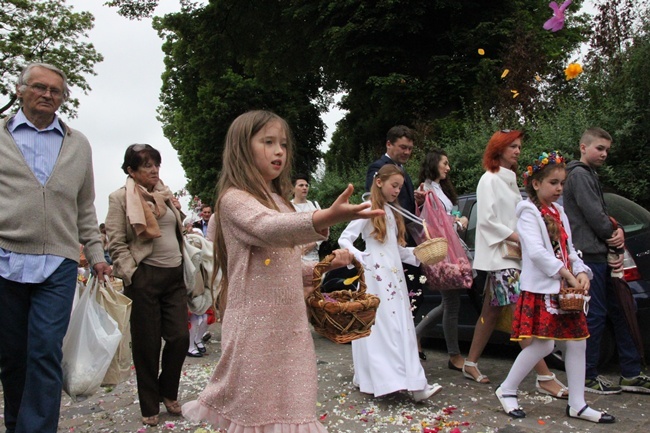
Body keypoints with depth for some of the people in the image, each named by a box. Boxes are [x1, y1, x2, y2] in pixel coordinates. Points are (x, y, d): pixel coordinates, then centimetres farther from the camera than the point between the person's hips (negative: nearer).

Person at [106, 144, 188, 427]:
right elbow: (116, 244, -6)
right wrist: (131, 276, -13)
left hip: (175, 276, 5)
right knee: (147, 344, 5)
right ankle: (149, 407, 22)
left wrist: (185, 267, 12)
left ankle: (167, 393, 27)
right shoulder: (120, 198, -2)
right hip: (144, 278, -5)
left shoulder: (166, 195, 14)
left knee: (180, 337, 3)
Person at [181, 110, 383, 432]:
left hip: (289, 323, 7)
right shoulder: (234, 198, -11)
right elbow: (269, 230, -34)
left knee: (290, 406, 11)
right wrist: (327, 218, -49)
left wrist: (323, 266, 10)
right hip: (256, 326, -7)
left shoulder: (277, 201, 16)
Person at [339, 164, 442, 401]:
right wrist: (360, 259, -21)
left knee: (402, 328, 3)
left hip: (395, 276, 8)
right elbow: (344, 239, -8)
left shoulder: (392, 213, 20)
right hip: (375, 277, -8)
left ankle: (415, 383, 5)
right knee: (381, 328, -8)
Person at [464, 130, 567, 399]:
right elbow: (487, 220, -15)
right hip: (499, 256, -9)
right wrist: (517, 237, -18)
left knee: (491, 312, 11)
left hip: (511, 255, 9)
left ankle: (470, 364, 20)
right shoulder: (490, 180, -7)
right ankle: (544, 377, -12)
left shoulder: (509, 180, 20)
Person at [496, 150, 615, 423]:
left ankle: (577, 404, 18)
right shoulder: (529, 212, -7)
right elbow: (536, 252, -19)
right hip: (540, 288, -8)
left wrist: (581, 272, -2)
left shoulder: (558, 212, 17)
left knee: (576, 342, 7)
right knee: (543, 344, -10)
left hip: (565, 289, 8)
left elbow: (569, 249, 16)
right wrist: (567, 274, -18)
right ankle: (506, 391, 8)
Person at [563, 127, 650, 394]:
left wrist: (616, 233, -1)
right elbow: (593, 215, -17)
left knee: (620, 312, 12)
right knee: (596, 315, -5)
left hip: (601, 255, 10)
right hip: (590, 255, -10)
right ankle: (588, 377, 6)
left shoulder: (590, 176, 22)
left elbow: (602, 215, 19)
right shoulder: (579, 175, -9)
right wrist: (615, 237, -2)